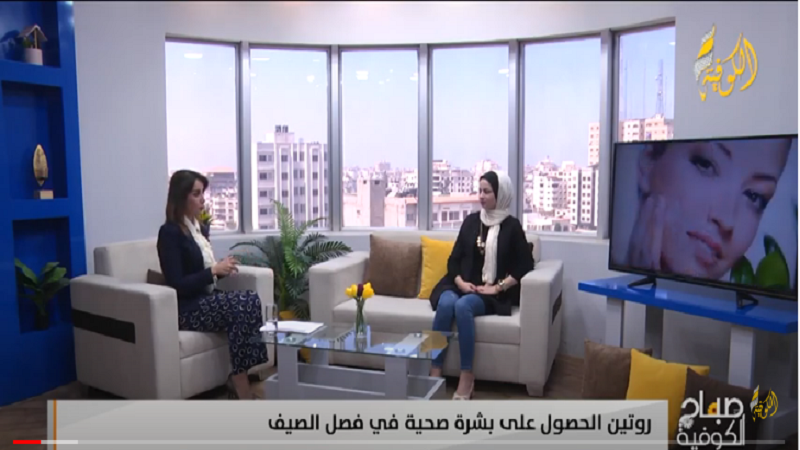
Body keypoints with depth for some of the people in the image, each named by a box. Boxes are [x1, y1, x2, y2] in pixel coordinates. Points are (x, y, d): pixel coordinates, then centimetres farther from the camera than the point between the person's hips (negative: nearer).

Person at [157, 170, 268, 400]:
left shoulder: (200, 228, 14)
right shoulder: (169, 232, -10)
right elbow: (177, 285, -16)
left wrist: (222, 269, 1)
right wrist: (214, 271, -17)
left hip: (208, 299, 7)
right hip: (186, 309, -7)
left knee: (252, 300, -22)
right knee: (245, 304, -28)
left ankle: (238, 380, -15)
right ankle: (241, 388, -19)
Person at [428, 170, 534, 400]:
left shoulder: (512, 226, 1)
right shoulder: (471, 221, 12)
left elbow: (525, 265, -2)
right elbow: (454, 258, 11)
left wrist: (497, 288, -11)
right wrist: (460, 282, -7)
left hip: (491, 294, -3)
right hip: (463, 285, 4)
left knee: (462, 306, -34)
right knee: (446, 303, -31)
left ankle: (467, 377, -25)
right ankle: (435, 372, -28)